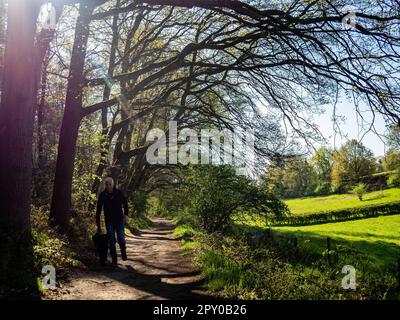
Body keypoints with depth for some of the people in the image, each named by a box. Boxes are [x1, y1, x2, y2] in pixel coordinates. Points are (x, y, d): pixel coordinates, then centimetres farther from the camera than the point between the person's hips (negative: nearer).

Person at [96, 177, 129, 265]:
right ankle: (114, 260, 11)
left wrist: (126, 214, -5)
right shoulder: (102, 195, -2)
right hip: (109, 221, 1)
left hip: (119, 219, -1)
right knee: (111, 240, 1)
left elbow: (125, 203, 7)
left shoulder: (119, 193, -4)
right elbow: (99, 209, 2)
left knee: (121, 238, -8)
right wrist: (98, 222, 1)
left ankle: (123, 253, 20)